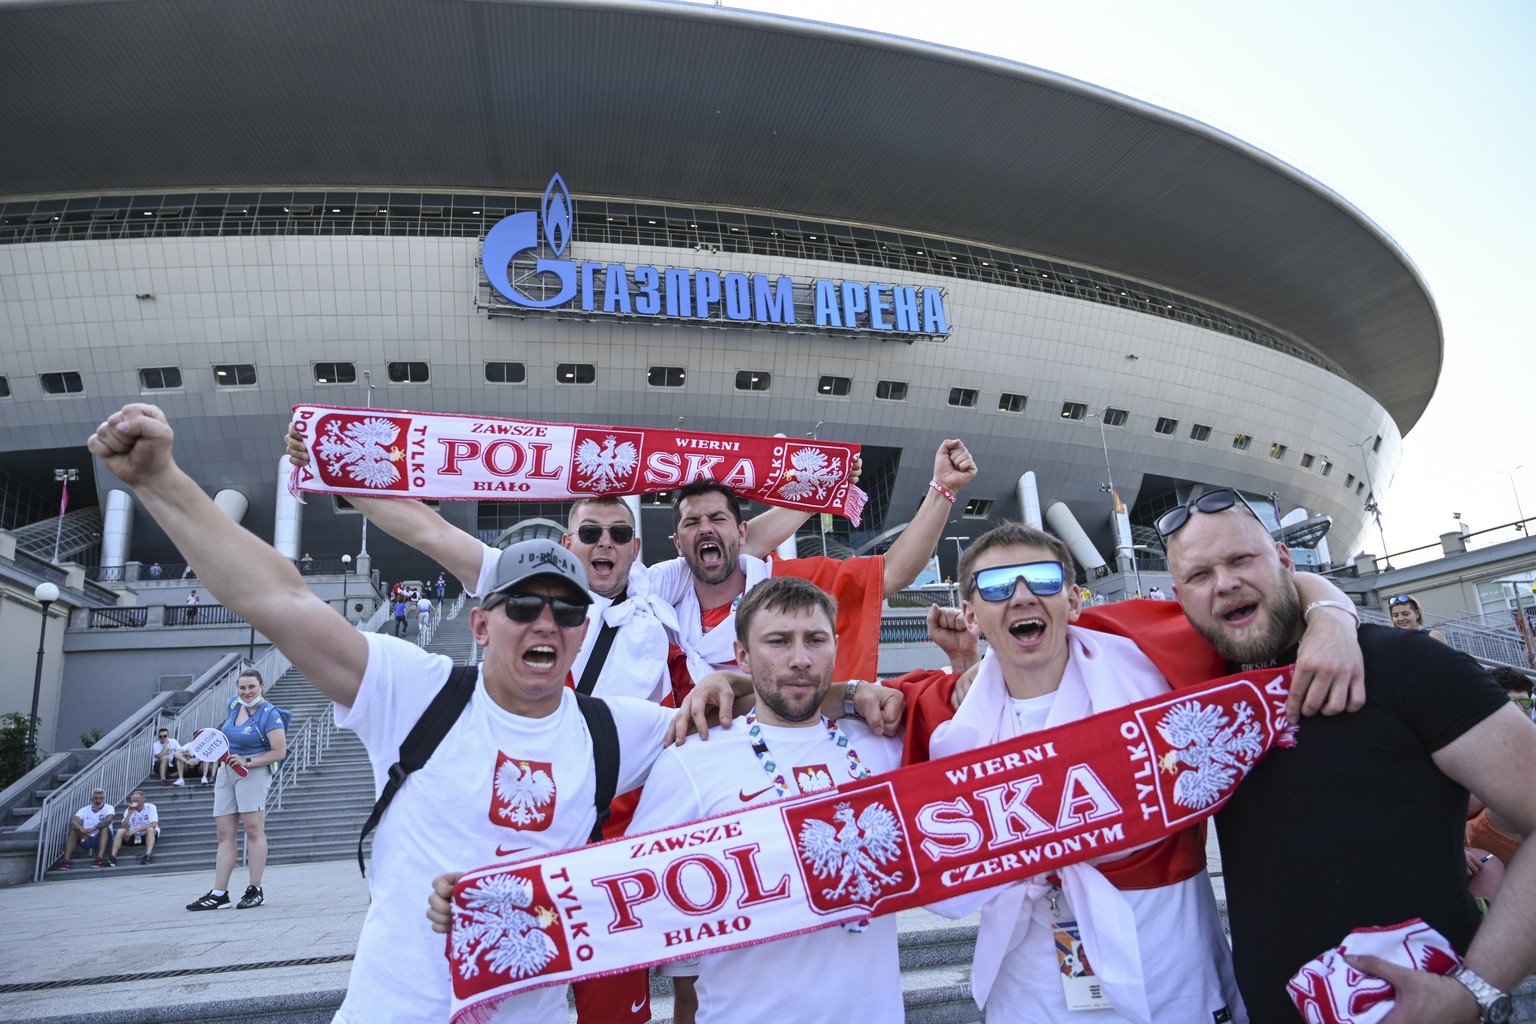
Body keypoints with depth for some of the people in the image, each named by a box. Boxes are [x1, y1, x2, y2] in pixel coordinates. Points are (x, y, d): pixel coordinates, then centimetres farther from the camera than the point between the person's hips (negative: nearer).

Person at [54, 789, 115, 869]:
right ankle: (66, 860, -26)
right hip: (86, 839, 3)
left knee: (104, 827, -31)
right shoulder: (84, 810, 7)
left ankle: (100, 858, -44)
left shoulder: (109, 808, -1)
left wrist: (93, 829, -36)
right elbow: (73, 821, -12)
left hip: (102, 838, -3)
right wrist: (81, 829, -33)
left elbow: (109, 819, -23)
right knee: (74, 830, -18)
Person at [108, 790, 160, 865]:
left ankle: (148, 855, -51)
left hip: (147, 836, -3)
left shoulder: (150, 807, -8)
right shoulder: (129, 810, 4)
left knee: (150, 829, -35)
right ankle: (112, 857, -30)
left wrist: (135, 830, -30)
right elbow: (124, 827, -9)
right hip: (133, 837, 3)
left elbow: (154, 824, -23)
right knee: (120, 831, -23)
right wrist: (130, 813, -19)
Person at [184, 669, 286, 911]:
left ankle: (255, 890, -3)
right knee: (225, 834, 6)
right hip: (226, 773, 7)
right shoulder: (234, 705, 8)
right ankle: (219, 893, 9)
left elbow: (279, 752, -16)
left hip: (254, 773, -7)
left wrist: (247, 761, -19)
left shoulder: (269, 714, -12)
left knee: (253, 828, -9)